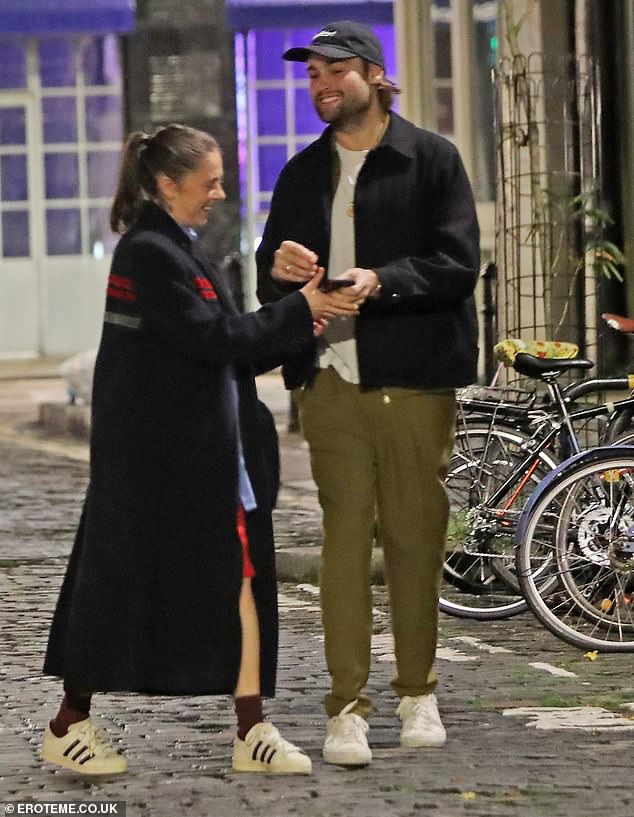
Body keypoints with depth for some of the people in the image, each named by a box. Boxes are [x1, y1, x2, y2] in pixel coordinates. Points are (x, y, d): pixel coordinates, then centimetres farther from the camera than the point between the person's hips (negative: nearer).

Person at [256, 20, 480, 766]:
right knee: (345, 537, -3)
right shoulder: (304, 173, 16)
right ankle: (347, 706, -2)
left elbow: (459, 264, -6)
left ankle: (417, 691, 17)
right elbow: (268, 282, 15)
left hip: (415, 381, -2)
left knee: (415, 538, 3)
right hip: (333, 381, 2)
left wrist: (381, 281, -21)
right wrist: (278, 269, -10)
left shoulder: (432, 160, 3)